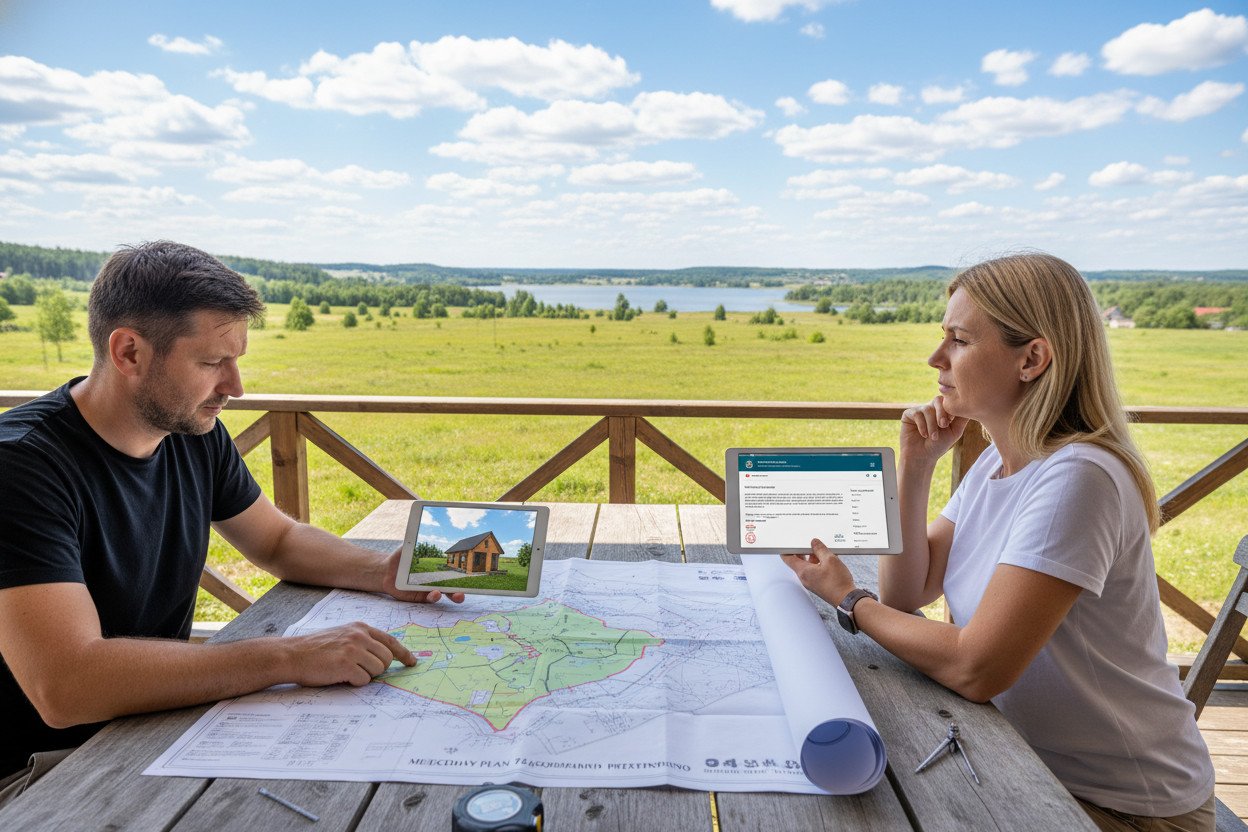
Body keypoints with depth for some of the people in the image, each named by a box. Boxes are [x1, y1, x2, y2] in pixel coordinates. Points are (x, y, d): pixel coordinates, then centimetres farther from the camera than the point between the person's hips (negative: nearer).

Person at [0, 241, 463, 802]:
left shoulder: (194, 433, -3)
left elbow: (279, 539, 11)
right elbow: (65, 685, -35)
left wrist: (381, 572, -8)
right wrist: (290, 656, -36)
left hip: (160, 710, 7)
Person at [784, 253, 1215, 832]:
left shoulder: (1077, 478, -28)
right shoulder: (994, 462, 0)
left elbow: (975, 669, -30)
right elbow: (905, 593, -1)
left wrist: (847, 599, -16)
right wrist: (915, 464, -10)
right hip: (1032, 762, 7)